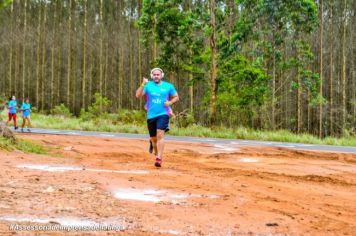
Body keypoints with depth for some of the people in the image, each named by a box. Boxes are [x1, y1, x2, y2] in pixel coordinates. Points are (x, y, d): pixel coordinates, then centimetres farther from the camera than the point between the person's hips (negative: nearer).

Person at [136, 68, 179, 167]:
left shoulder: (168, 86, 5)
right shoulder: (148, 85, 4)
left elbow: (176, 97, 14)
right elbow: (138, 95, -8)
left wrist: (170, 102, -6)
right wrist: (143, 84, -21)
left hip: (163, 114, -2)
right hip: (151, 115, 2)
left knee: (160, 134, -21)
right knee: (153, 138, 11)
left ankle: (159, 158, -24)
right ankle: (156, 153, 38)